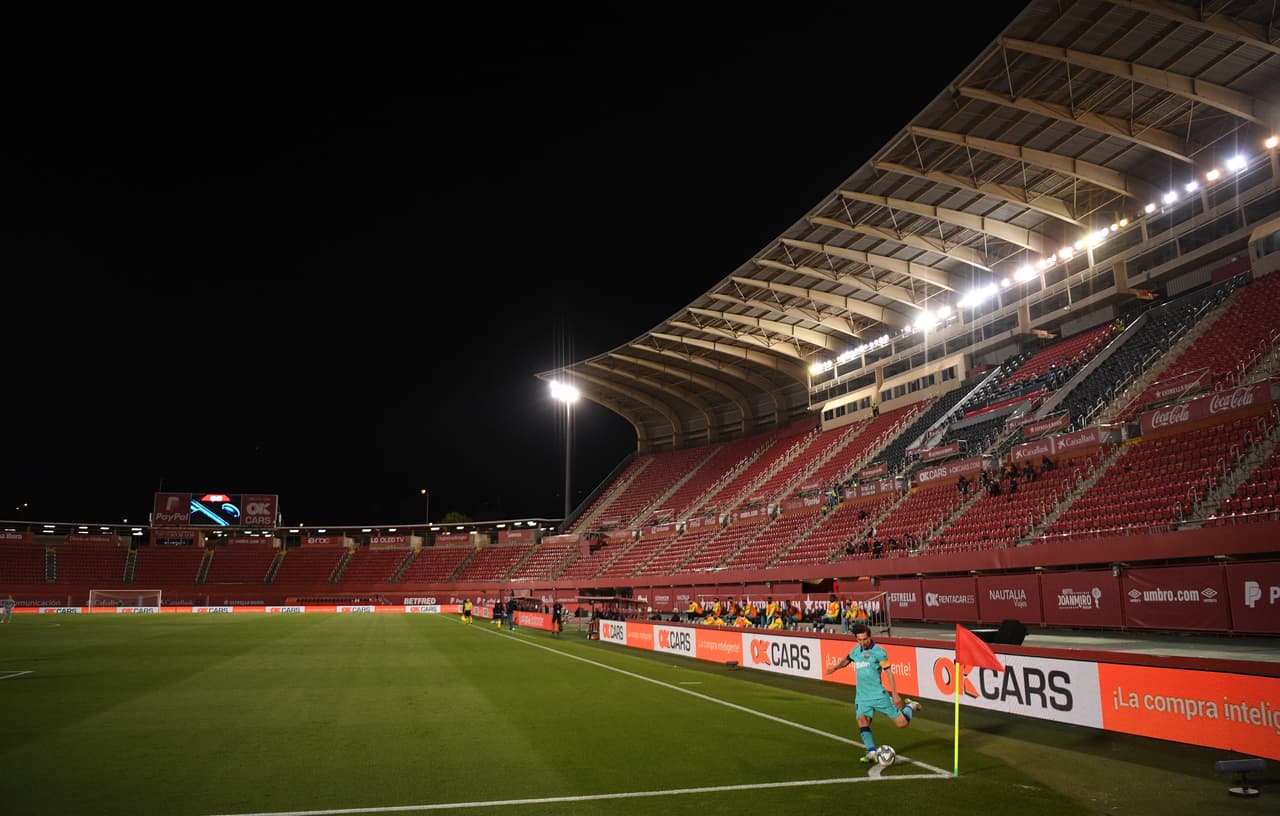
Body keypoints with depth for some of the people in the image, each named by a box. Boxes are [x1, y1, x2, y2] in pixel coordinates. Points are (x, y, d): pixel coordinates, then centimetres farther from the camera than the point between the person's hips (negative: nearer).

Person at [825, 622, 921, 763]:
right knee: (862, 722, -17)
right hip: (862, 697, 5)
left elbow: (888, 673, -10)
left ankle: (909, 706, 29)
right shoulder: (856, 649, 9)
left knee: (902, 723, -1)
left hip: (878, 695, -5)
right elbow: (847, 658, 33)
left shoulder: (878, 651, -9)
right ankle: (871, 752, -12)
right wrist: (835, 667, 22)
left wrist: (895, 694, -15)